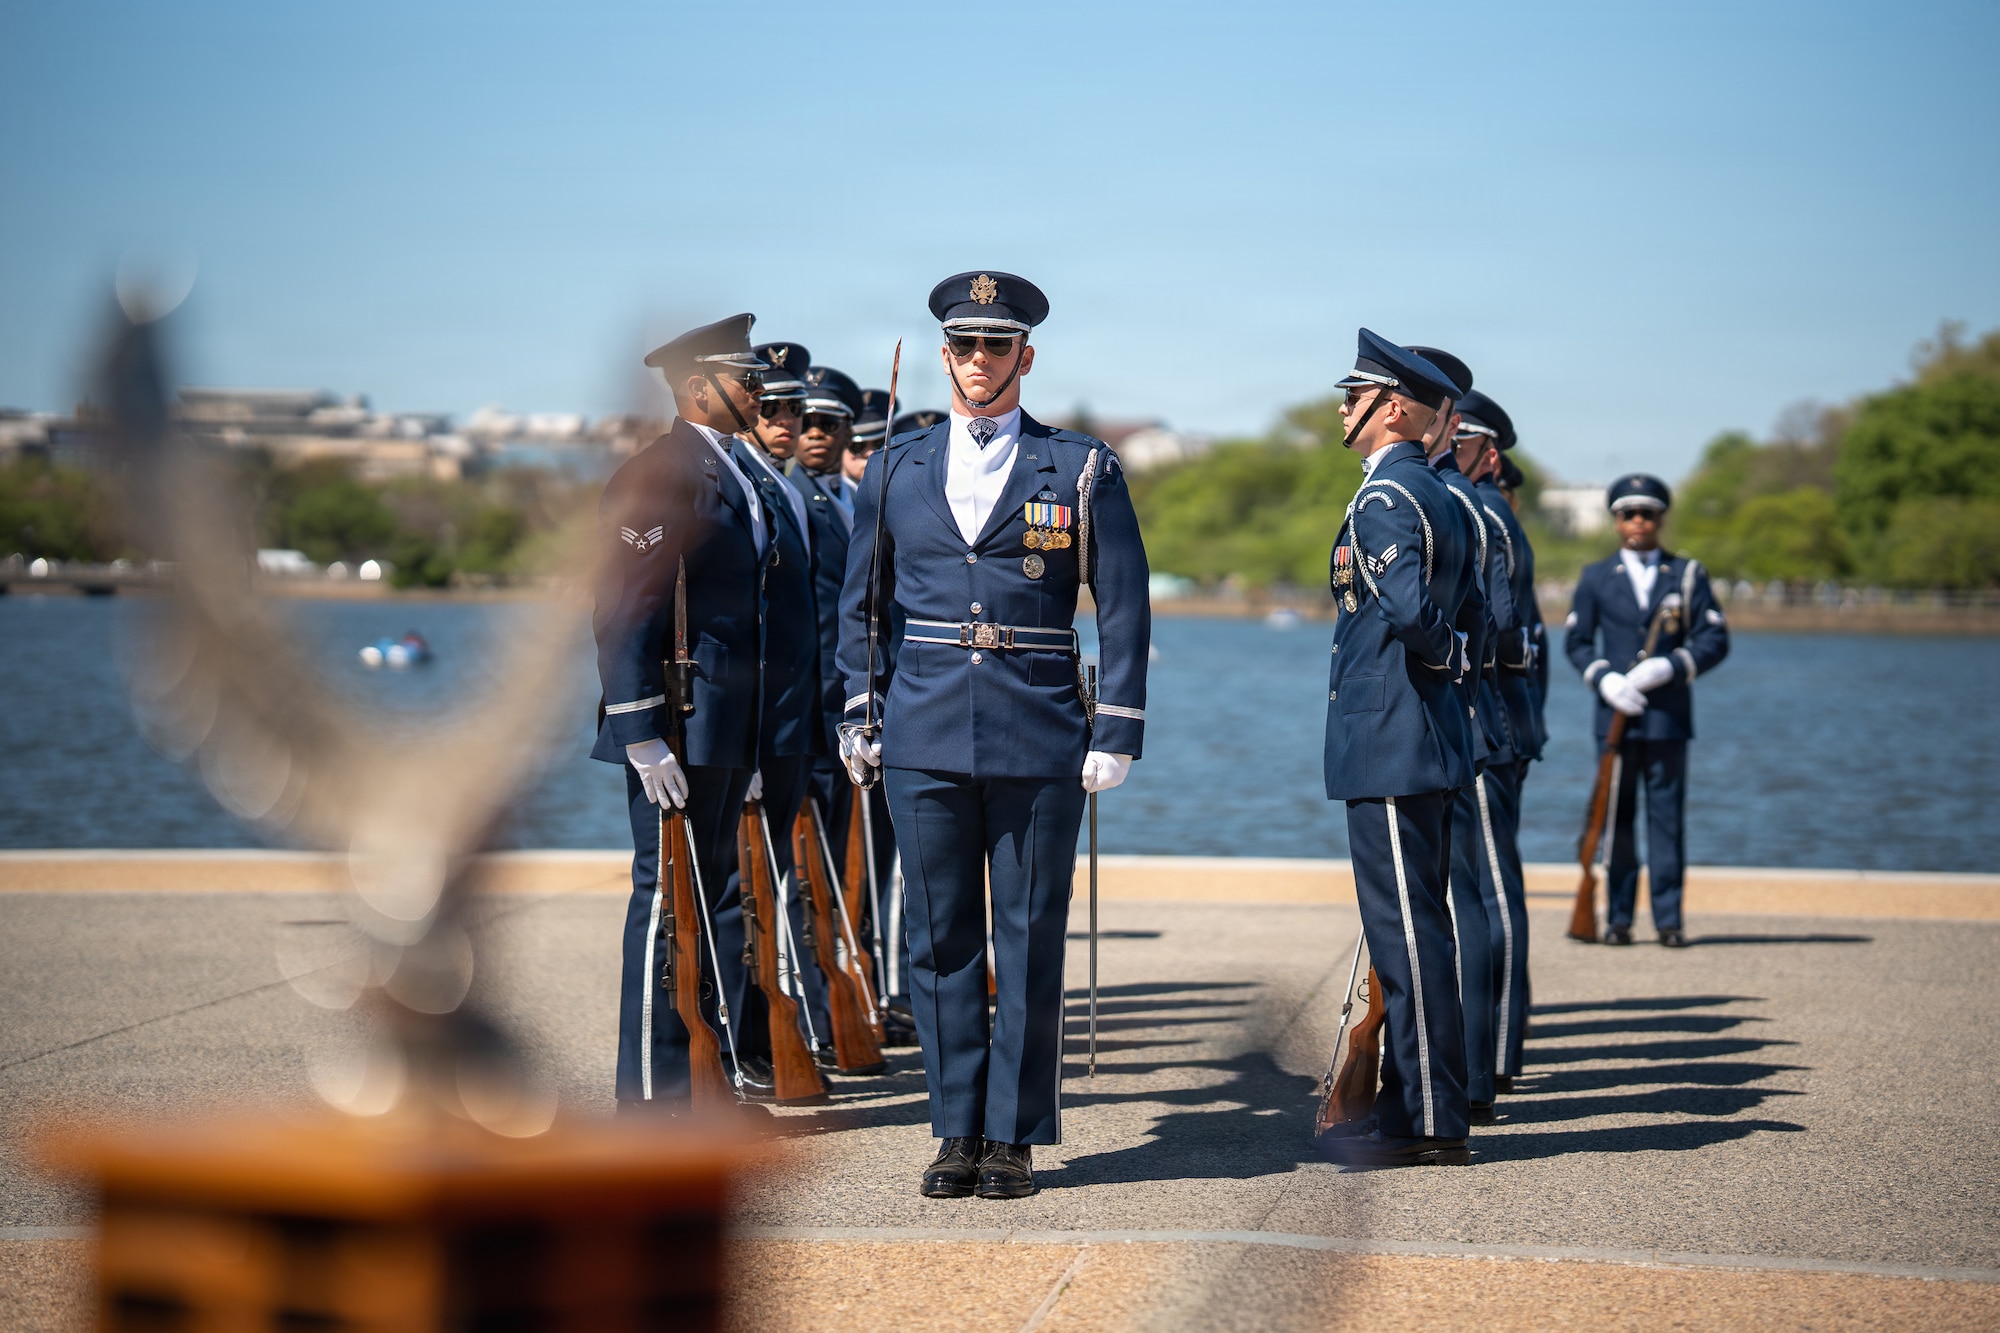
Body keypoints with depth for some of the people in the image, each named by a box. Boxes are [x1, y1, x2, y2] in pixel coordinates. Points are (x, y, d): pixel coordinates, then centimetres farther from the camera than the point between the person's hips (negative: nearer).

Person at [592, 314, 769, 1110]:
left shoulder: (734, 476, 18)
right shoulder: (656, 475, -12)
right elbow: (625, 616, -17)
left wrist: (758, 735, 20)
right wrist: (644, 739, -21)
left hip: (730, 731, 9)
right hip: (680, 727, -9)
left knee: (719, 900, 11)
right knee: (670, 900, -5)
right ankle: (652, 1096, 0)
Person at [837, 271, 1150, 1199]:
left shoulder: (1082, 470, 3)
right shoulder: (895, 470, 10)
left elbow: (1123, 607, 2)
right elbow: (860, 601, 17)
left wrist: (1116, 736, -4)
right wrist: (859, 716, 11)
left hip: (1040, 739, -2)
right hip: (926, 738, 2)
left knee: (1031, 940, 1)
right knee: (940, 939, 4)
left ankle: (1015, 1137, 9)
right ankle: (957, 1132, 12)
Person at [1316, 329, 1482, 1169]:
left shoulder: (1384, 500, -14)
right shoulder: (1440, 499, 17)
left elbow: (1410, 610, -28)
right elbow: (1473, 623, 19)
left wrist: (1439, 653, -10)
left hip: (1389, 744, -10)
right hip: (1421, 743, 10)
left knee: (1405, 930, -7)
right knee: (1409, 929, 13)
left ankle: (1430, 1125, -4)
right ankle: (1414, 1107, 19)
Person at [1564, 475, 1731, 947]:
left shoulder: (1687, 575, 8)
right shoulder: (1595, 577, 11)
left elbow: (1715, 639, 3)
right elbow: (1576, 640, 8)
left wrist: (1668, 667, -13)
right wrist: (1604, 678, -10)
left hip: (1668, 716, -1)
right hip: (1615, 714, 1)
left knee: (1667, 815, -2)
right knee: (1616, 817, 2)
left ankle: (1669, 918, 1)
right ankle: (1618, 917, 7)